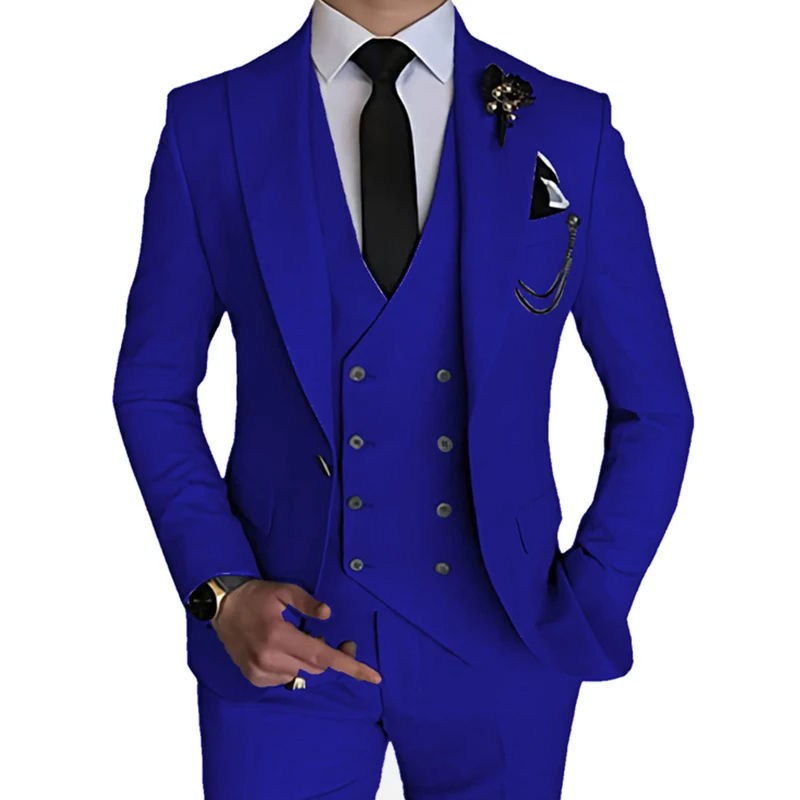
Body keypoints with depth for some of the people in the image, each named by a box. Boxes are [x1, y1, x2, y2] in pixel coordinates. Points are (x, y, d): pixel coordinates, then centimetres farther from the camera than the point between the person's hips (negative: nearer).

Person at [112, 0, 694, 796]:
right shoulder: (208, 125, -3)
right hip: (284, 638, 0)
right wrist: (222, 591, -7)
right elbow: (153, 389, 3)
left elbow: (653, 408, 3)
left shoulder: (571, 131, -3)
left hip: (497, 643, 1)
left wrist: (588, 610, -2)